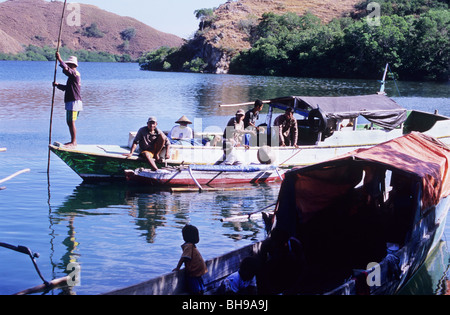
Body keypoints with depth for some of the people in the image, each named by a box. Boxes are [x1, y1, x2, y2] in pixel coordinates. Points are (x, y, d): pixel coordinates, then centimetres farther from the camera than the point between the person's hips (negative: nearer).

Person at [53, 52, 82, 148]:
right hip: (70, 102, 10)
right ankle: (73, 141, 20)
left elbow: (65, 69, -30)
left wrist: (60, 59, -20)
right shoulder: (73, 75, 21)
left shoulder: (74, 73, -11)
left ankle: (73, 142, -9)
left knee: (71, 122, -10)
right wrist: (57, 85, 11)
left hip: (74, 101, -10)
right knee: (69, 122, 14)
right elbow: (66, 88, 27)